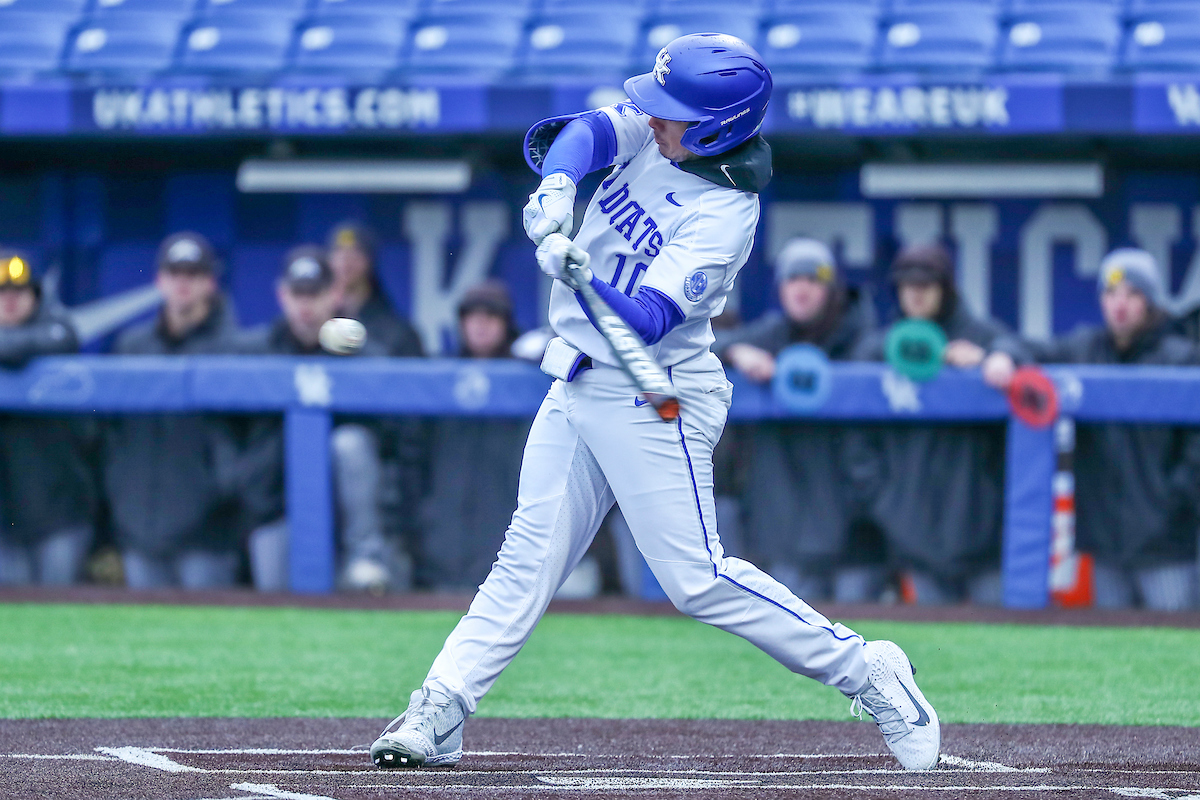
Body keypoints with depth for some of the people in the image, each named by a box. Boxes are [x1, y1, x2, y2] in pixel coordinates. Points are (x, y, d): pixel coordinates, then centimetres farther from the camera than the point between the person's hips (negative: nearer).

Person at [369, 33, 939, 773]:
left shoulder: (726, 213, -21)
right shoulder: (650, 131, 0)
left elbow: (649, 319, -28)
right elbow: (580, 133, -18)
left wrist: (579, 277, -44)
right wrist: (557, 189, -38)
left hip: (654, 399, -7)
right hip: (579, 389, 7)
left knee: (698, 580, -8)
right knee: (528, 559, 5)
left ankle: (866, 672, 2)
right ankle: (437, 718, 4)